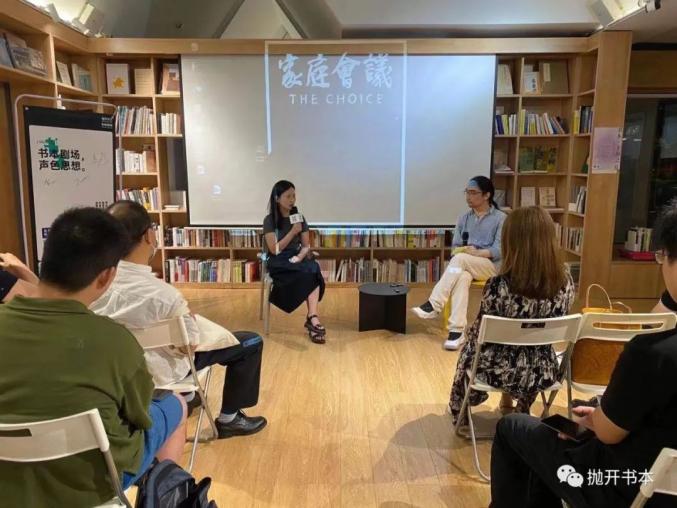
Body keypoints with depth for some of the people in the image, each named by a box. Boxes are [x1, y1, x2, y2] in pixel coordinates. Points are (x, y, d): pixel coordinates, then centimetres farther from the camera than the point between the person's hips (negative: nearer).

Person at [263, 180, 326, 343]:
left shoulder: (299, 218, 9)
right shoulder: (270, 220, -3)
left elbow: (306, 246, 7)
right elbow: (275, 249, -11)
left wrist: (299, 257, -15)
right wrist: (293, 232, -18)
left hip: (297, 260, 4)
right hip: (279, 263, -4)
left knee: (313, 270, -32)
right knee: (308, 274, -32)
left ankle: (311, 318, -41)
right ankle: (313, 318, -29)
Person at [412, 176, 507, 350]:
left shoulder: (501, 218, 2)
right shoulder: (463, 219, 16)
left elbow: (499, 250, -9)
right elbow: (455, 247, 10)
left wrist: (477, 252, -25)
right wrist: (463, 249, -13)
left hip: (492, 267, -3)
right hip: (466, 266, 3)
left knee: (460, 258, -34)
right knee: (462, 278, -35)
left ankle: (434, 305, -36)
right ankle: (457, 330, -42)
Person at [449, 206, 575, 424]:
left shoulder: (499, 286, -27)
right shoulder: (566, 282, -13)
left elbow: (479, 335, -13)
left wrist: (471, 331, 10)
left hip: (501, 371, -3)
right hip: (543, 371, 3)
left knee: (470, 349, 32)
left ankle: (460, 411, 52)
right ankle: (509, 403, 58)